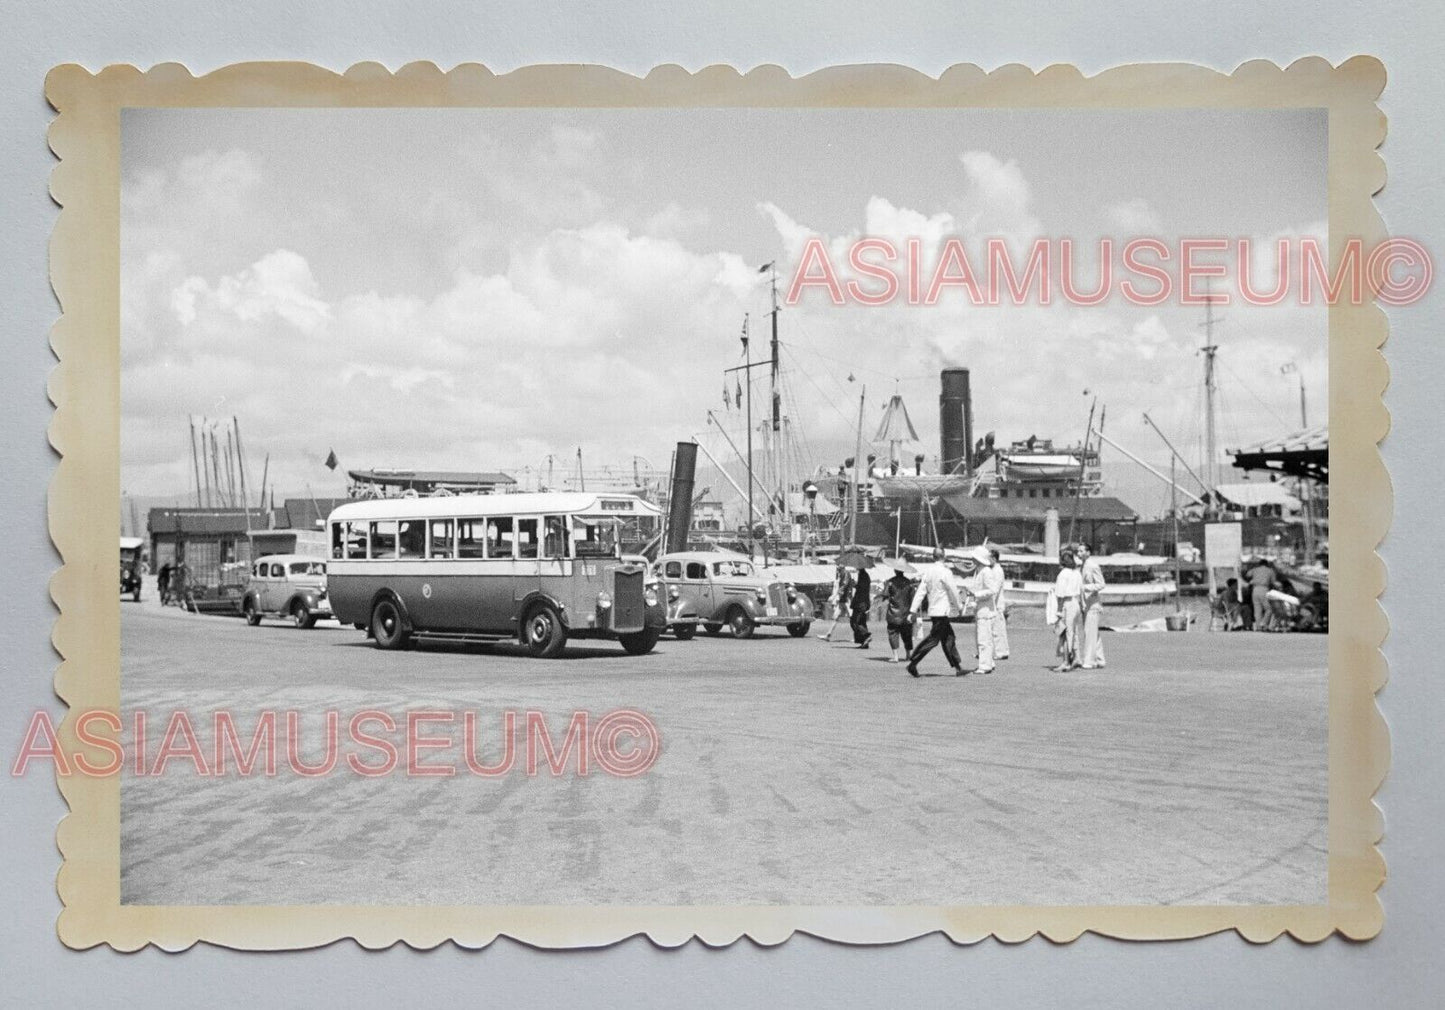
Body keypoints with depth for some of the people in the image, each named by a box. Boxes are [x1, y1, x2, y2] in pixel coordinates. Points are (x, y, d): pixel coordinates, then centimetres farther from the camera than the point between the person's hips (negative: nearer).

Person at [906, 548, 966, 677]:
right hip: (942, 611, -8)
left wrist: (913, 611, 2)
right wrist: (959, 607, 4)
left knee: (949, 638, 12)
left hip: (933, 610, 8)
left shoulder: (927, 572, 4)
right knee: (933, 639, -5)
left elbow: (920, 592, 2)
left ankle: (957, 667, 15)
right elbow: (953, 591, -10)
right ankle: (913, 664, -7)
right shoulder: (945, 572, -15)